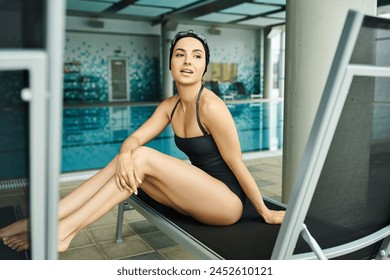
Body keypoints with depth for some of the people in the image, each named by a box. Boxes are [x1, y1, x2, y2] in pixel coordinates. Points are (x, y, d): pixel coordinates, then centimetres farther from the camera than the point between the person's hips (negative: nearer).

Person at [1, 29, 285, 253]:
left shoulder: (211, 106, -20)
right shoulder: (170, 106, 3)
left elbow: (237, 164, -16)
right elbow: (135, 138, -3)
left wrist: (265, 212, -6)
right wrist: (125, 155, -27)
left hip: (228, 200, -7)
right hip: (200, 195, 7)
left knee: (143, 157, -22)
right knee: (128, 160, -9)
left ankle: (64, 231, -18)